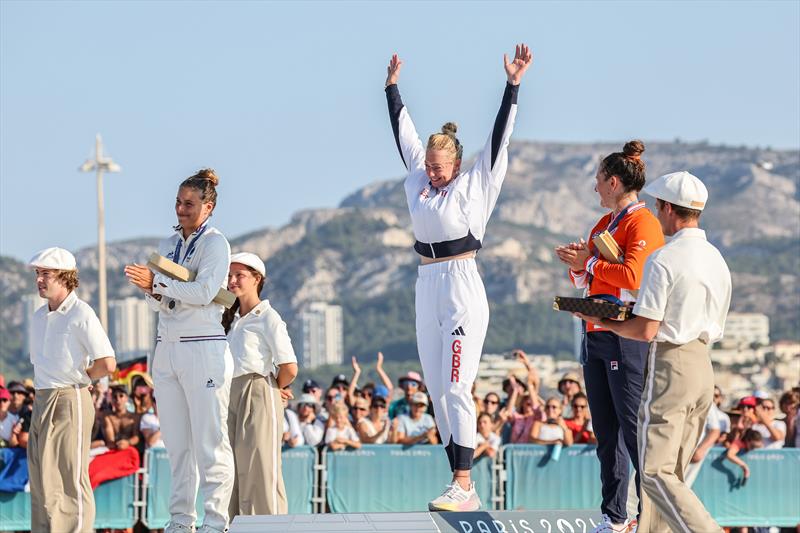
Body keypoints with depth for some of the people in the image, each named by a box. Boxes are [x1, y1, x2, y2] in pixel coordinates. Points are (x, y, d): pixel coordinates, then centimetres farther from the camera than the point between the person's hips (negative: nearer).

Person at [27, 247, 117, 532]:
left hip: (70, 401, -8)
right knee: (41, 477, 6)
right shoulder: (39, 317, 14)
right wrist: (43, 391, 12)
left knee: (72, 478, -7)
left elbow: (107, 364, -16)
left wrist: (79, 379, -4)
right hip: (42, 401, 8)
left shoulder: (81, 314, -10)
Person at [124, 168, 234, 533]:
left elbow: (204, 291, -18)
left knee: (210, 441, -8)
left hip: (204, 349, -7)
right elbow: (158, 303, 16)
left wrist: (156, 282, -17)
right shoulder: (168, 245, 17)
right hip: (167, 349, 7)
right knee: (176, 441, 6)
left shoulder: (215, 243, -4)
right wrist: (152, 292, -7)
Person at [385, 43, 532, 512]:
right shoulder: (420, 180, 12)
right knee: (438, 391, 4)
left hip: (463, 286, -7)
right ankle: (463, 489, 6)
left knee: (456, 389, -13)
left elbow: (500, 138, -7)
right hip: (427, 288, 7)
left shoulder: (476, 185, -2)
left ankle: (464, 486, -15)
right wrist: (393, 87, 30)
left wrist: (513, 86, -12)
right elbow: (405, 134, 23)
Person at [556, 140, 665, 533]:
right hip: (596, 335, 9)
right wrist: (577, 266, 2)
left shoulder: (642, 223, -9)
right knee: (606, 432, 9)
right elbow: (584, 281, 24)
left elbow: (633, 275, -23)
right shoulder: (604, 224, 19)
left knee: (634, 430, -10)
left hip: (627, 337, -9)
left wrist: (590, 263, -11)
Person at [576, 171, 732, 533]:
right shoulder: (716, 259, 10)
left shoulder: (663, 260, -14)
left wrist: (604, 323, 0)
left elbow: (645, 330, -16)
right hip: (703, 364, 8)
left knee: (655, 472, -8)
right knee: (671, 470, 14)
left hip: (670, 365, -8)